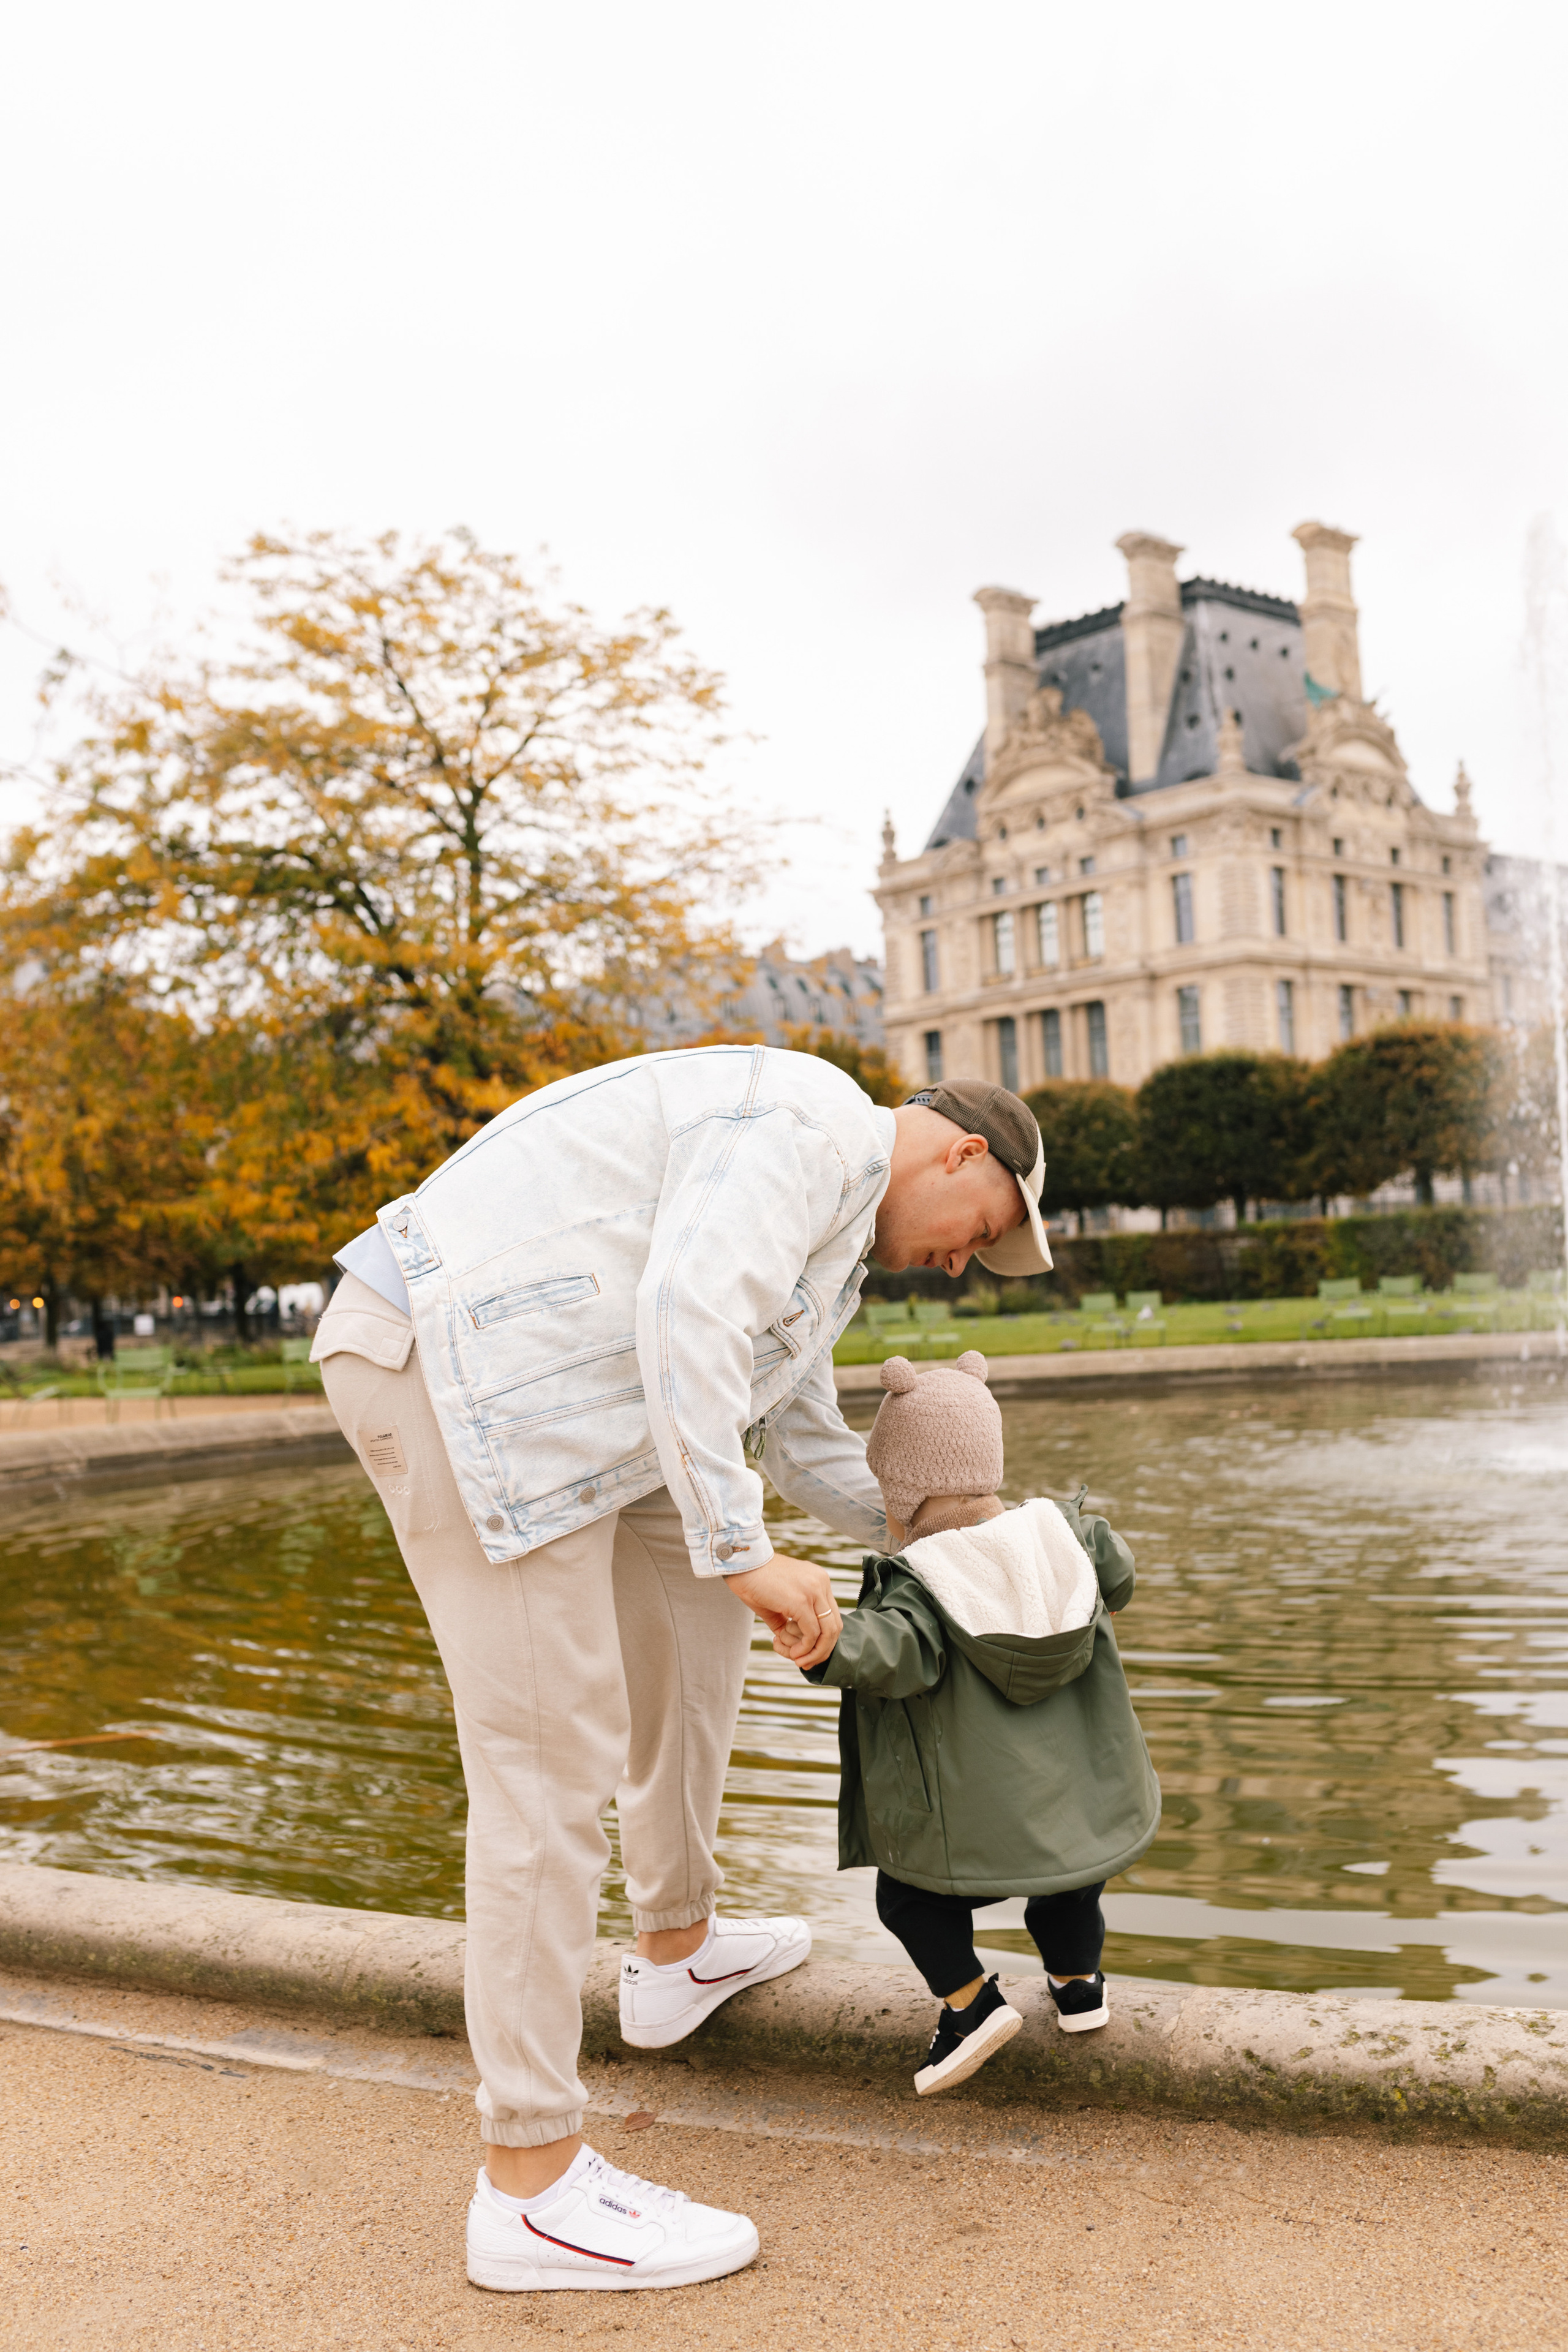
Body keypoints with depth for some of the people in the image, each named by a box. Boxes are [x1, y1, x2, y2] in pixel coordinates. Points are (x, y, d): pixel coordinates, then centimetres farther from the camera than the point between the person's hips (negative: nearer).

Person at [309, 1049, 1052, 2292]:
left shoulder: (827, 1218, 23)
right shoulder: (813, 1125, -10)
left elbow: (799, 1432, 32)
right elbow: (685, 1319, -26)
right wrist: (745, 1552, -22)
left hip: (513, 1387, 11)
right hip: (456, 1383, -11)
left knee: (701, 1609, 23)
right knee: (553, 1760, -7)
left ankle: (677, 1948, 36)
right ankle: (532, 2184, 5)